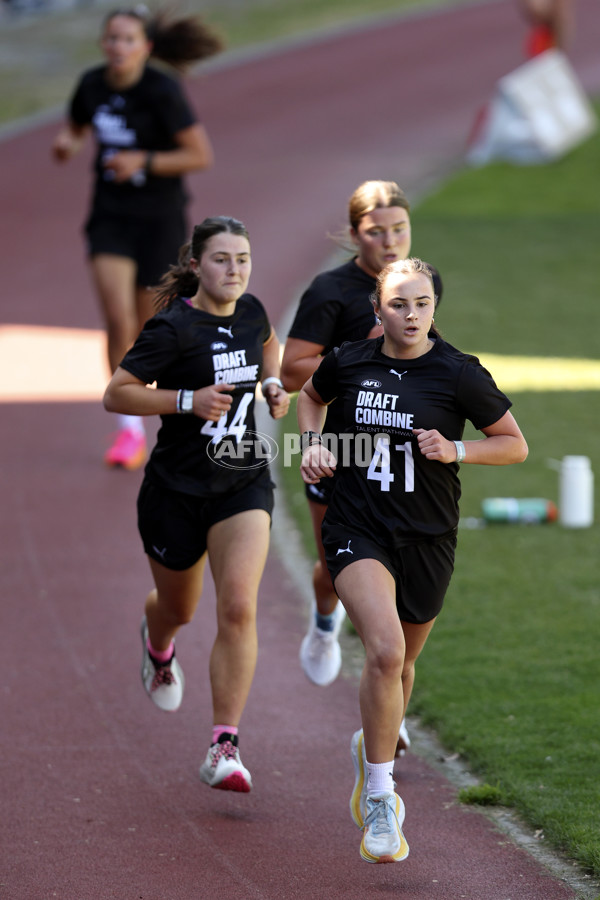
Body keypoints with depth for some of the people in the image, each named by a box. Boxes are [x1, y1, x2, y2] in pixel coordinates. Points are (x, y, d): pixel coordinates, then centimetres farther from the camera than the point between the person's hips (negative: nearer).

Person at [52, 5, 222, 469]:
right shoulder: (93, 84, -2)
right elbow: (74, 127, 18)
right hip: (111, 217, 3)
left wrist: (143, 161, -24)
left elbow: (202, 155, -14)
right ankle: (130, 432, -8)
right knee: (117, 320, -15)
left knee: (145, 330, 7)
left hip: (159, 219, -3)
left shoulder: (163, 91, -16)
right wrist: (66, 143, -6)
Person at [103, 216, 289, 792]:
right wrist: (188, 399, -26)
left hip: (244, 484, 3)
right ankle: (158, 649, 58)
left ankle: (224, 749, -15)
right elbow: (115, 394, -16)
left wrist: (272, 383, 6)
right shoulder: (173, 328, -17)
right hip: (176, 487, -3)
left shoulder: (250, 312, 1)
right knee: (178, 609, 18)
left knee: (238, 608, -16)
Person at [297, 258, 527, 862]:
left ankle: (373, 748, 54)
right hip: (357, 532, -1)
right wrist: (312, 443, 4)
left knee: (401, 661, 19)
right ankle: (378, 799, -16)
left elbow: (515, 445, 1)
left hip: (427, 539, 1)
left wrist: (455, 450, -15)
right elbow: (312, 395, 22)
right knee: (385, 650, -25)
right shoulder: (349, 363, -2)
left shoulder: (459, 374, -8)